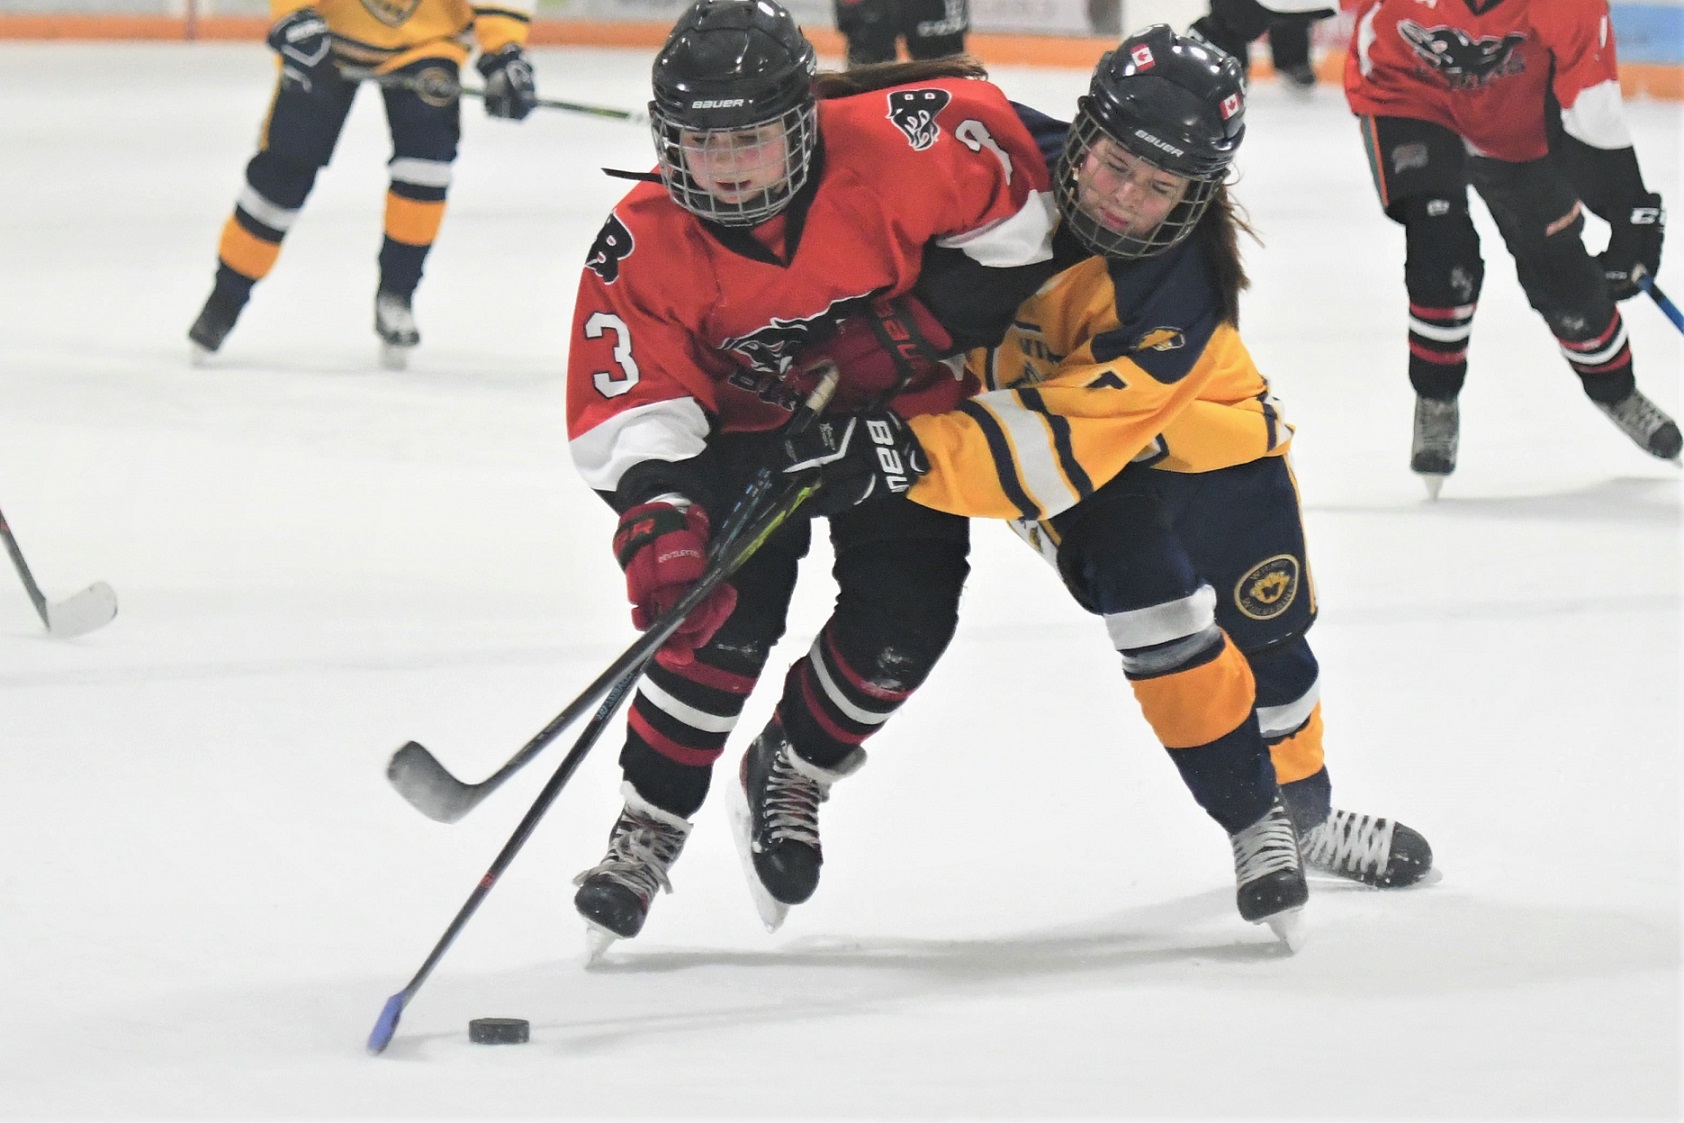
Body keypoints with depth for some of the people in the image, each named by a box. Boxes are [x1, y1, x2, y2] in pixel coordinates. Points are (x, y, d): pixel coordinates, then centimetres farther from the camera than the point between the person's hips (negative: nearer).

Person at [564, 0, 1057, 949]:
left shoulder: (894, 148, -28)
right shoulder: (643, 247, -23)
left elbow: (1012, 223, -14)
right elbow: (626, 404, -23)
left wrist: (909, 327, -21)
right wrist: (656, 508, -42)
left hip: (904, 417, 1)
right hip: (748, 425, -1)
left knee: (901, 621, -12)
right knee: (724, 613, -21)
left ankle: (793, 773, 16)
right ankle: (650, 825, -5)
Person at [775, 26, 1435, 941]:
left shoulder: (1181, 291, -36)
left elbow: (1066, 439, -45)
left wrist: (912, 455, -53)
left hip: (1197, 437, -1)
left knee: (1266, 635, 11)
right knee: (1152, 600, -24)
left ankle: (1305, 814, 42)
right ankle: (1252, 827, -11)